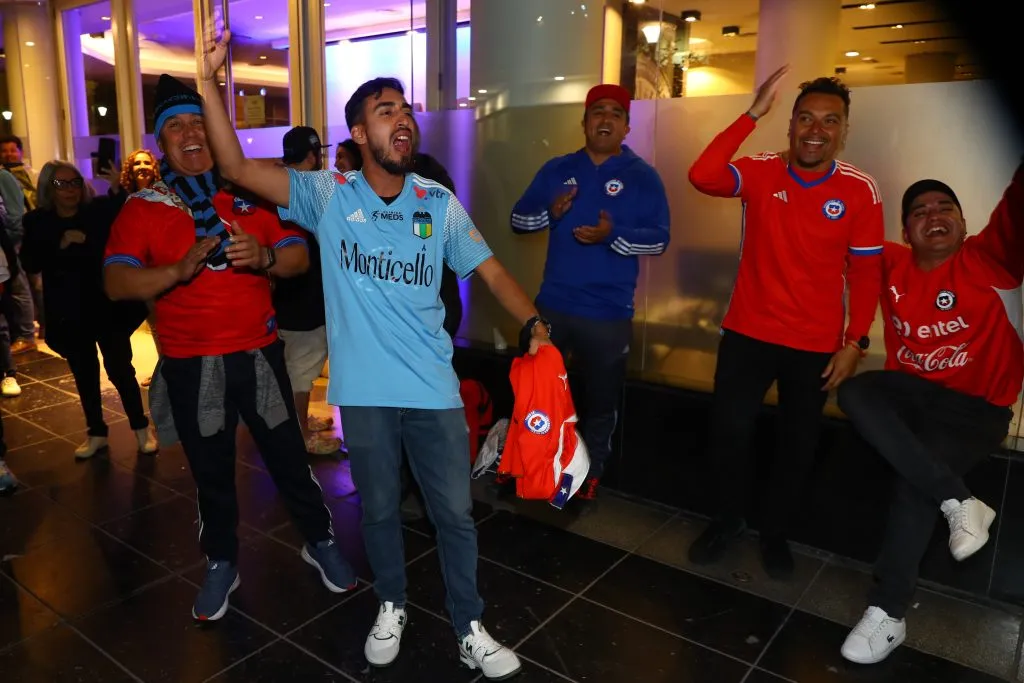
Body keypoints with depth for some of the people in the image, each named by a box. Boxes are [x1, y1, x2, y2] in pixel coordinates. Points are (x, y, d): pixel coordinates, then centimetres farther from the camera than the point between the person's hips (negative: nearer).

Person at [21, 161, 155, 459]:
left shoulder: (100, 210, -4)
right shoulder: (37, 222, 2)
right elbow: (30, 264, -8)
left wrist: (118, 192, -35)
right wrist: (60, 244, -20)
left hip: (108, 307, -3)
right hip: (69, 314, 3)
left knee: (119, 368, -3)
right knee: (84, 374, 12)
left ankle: (141, 428, 12)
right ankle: (96, 433, 25)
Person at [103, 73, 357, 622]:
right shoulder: (143, 208, 0)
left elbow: (299, 257, 1)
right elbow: (116, 283, -11)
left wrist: (265, 257, -21)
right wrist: (178, 271, -27)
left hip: (259, 353, 1)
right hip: (190, 365, 0)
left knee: (289, 458, 10)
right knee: (211, 473, 14)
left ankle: (319, 542, 32)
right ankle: (221, 563, 35)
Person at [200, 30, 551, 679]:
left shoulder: (439, 203, 1)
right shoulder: (329, 195, -3)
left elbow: (492, 270, 1)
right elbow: (237, 168, -8)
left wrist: (533, 322, -14)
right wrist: (211, 83, -19)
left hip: (434, 389, 1)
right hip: (363, 391, 0)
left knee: (455, 513, 10)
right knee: (379, 509, 19)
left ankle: (471, 630, 31)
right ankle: (392, 608, 45)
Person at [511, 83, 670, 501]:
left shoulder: (642, 176, -3)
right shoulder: (556, 170, 7)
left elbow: (659, 239, -10)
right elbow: (518, 219, 6)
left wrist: (613, 235, -26)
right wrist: (550, 212, -14)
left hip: (609, 312, -3)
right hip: (553, 304, 3)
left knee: (602, 396, 12)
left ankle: (592, 471, 32)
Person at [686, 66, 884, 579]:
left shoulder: (861, 192, -5)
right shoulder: (759, 173, -5)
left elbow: (865, 274, -2)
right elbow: (702, 177, -25)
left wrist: (854, 343, -7)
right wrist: (753, 114, -26)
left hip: (816, 345, 1)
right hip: (747, 334, 0)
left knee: (797, 445, 12)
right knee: (728, 431, 0)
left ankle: (776, 533, 35)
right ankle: (729, 519, 27)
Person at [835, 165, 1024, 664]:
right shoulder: (892, 265, 5)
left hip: (975, 406, -4)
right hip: (911, 390, 4)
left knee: (915, 480, -24)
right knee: (854, 392, -28)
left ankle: (888, 614, -10)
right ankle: (958, 502, -25)